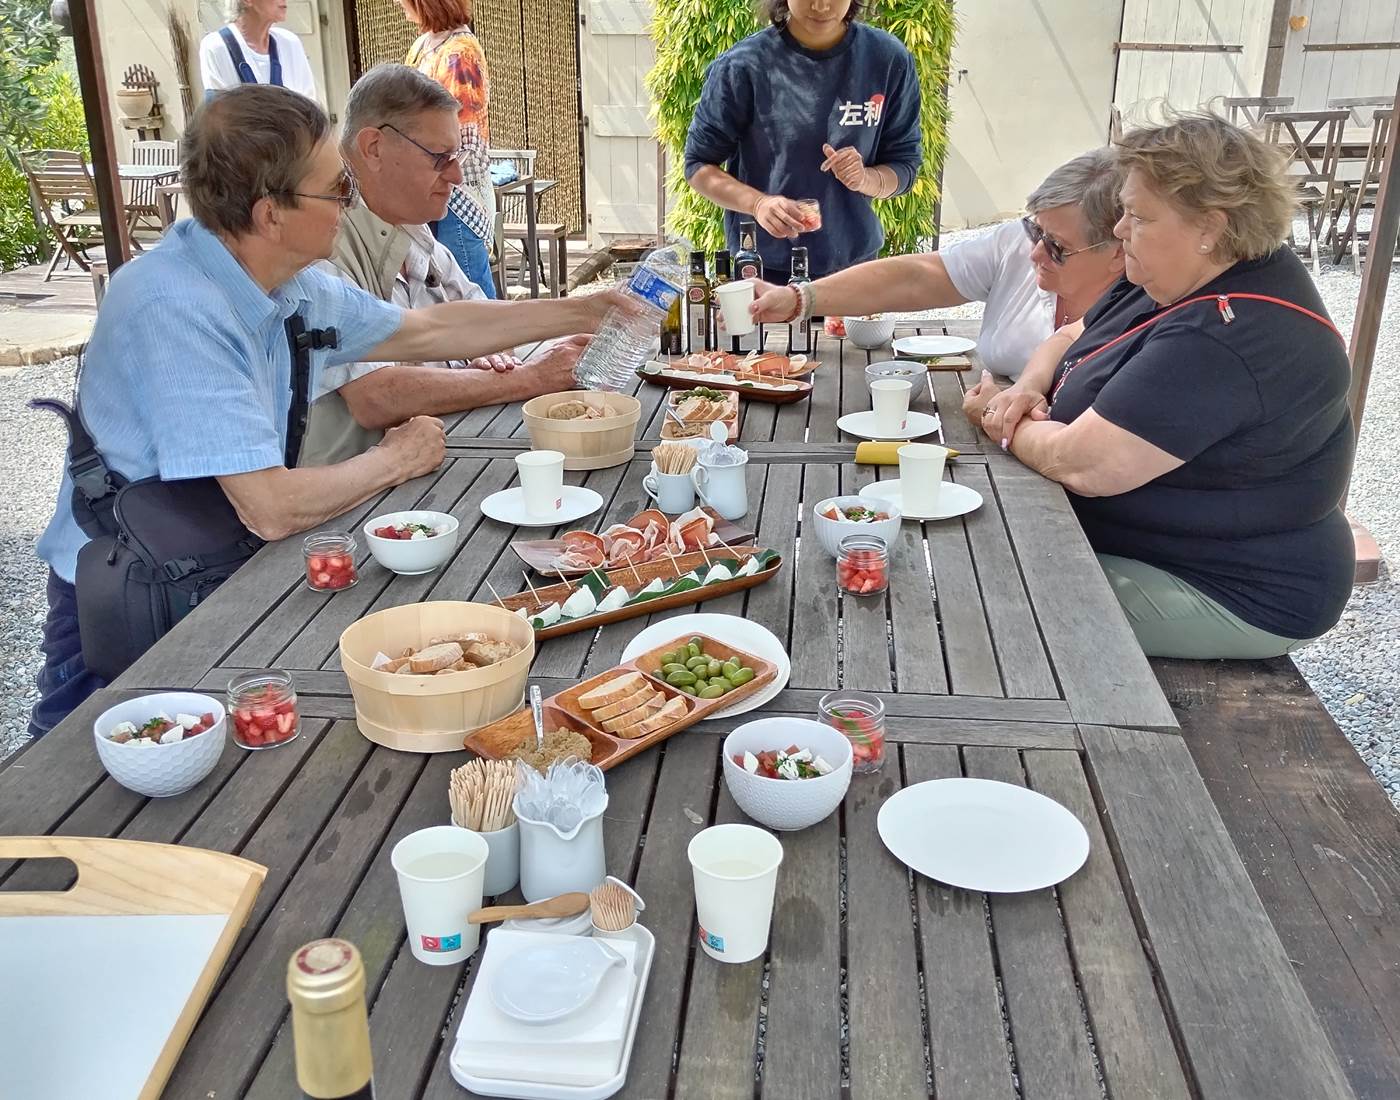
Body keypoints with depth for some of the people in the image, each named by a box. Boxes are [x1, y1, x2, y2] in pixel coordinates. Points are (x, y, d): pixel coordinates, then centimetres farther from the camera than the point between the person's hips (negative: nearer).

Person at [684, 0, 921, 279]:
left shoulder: (889, 59, -6)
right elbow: (699, 165, -6)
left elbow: (904, 165, 1)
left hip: (853, 264, 2)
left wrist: (866, 179, -21)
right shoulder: (743, 66, -12)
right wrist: (757, 202, -23)